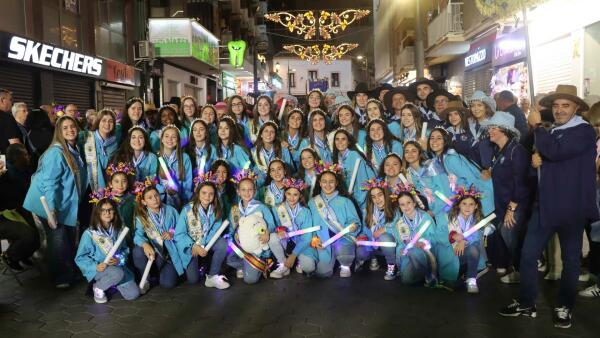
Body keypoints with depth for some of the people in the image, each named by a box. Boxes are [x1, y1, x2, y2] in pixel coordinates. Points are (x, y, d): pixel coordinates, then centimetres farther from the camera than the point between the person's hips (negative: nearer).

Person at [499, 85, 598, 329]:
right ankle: (527, 304, 18)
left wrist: (537, 126, -13)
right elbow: (537, 163, 20)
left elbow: (555, 151, -27)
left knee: (570, 259, 9)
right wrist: (536, 158, -4)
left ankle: (564, 307, 26)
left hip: (571, 208, -6)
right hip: (545, 204, 6)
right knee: (528, 254, 4)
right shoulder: (550, 132, 14)